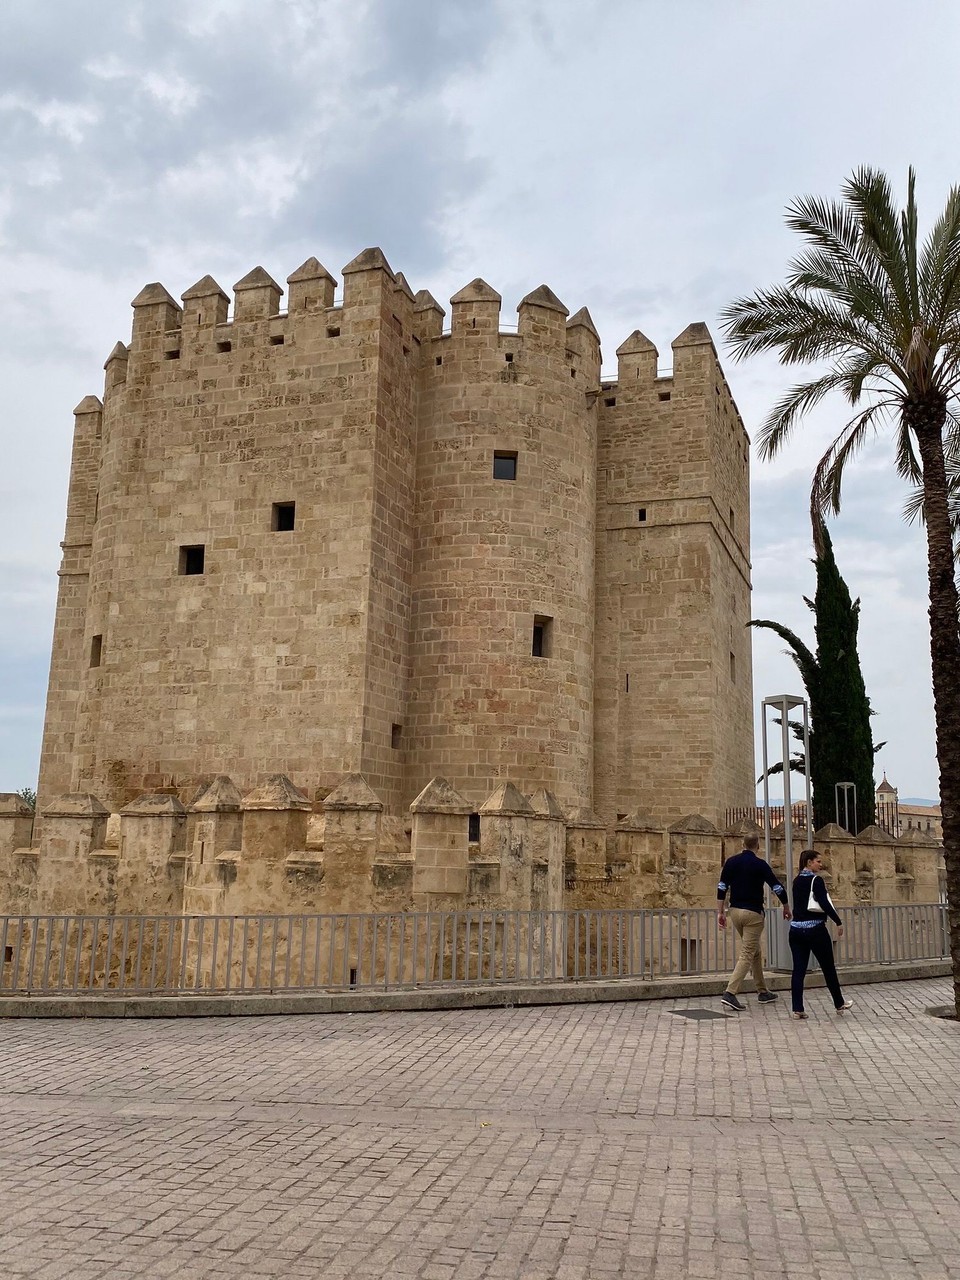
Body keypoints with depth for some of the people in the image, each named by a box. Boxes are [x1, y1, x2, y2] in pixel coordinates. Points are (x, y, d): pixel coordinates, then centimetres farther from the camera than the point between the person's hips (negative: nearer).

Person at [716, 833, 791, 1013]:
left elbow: (722, 888, 1)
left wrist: (720, 912, 5)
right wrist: (786, 907, 9)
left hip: (735, 911, 6)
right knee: (746, 955, -6)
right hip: (753, 913, -6)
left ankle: (763, 992, 28)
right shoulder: (760, 864, -8)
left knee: (754, 951, 20)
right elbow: (777, 887, -6)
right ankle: (729, 994, -19)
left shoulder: (731, 862, 4)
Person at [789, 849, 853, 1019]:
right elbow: (824, 903, -17)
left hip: (796, 929, 6)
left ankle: (797, 1009, -3)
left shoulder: (797, 881, 11)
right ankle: (839, 1004, 25)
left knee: (798, 969, 2)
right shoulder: (816, 880, -10)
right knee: (828, 968, 10)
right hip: (815, 929, -6)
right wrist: (838, 922, -12)